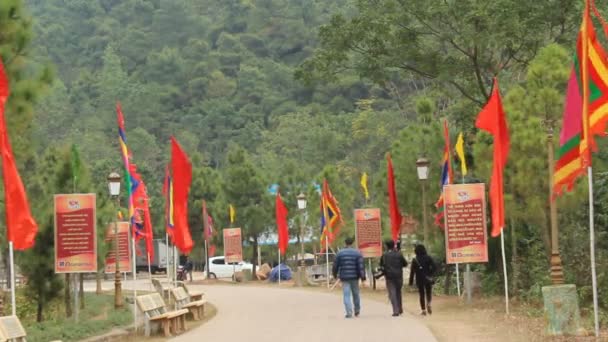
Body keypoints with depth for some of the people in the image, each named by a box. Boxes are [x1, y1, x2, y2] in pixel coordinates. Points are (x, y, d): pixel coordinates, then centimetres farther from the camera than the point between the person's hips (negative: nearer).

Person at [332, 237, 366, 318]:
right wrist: (363, 277, -8)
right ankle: (357, 311, 25)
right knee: (356, 294, 15)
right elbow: (361, 266, -9)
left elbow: (335, 265, 4)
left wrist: (335, 274, 20)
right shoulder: (357, 253, -1)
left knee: (346, 295, -1)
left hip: (344, 277, -1)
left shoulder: (340, 253, 0)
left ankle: (349, 312, -10)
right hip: (354, 277, 1)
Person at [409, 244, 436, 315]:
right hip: (428, 279, 0)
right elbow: (434, 267, -11)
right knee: (428, 293, 16)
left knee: (422, 294, 7)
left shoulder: (415, 260, -3)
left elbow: (412, 272, -3)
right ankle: (428, 303, -12)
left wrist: (411, 281, 1)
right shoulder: (428, 258, -2)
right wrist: (430, 274, 0)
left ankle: (423, 310, 3)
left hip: (419, 280, 0)